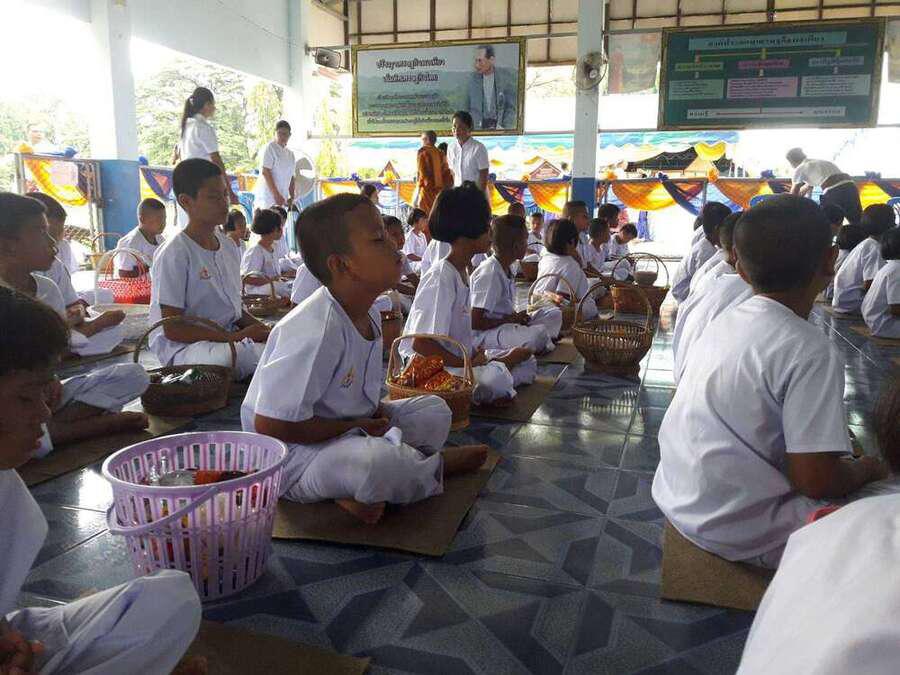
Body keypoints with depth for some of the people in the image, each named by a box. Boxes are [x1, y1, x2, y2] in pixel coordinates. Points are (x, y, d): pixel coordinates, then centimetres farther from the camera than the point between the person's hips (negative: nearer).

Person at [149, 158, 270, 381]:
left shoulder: (227, 245, 11)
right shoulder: (174, 254, -13)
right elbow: (172, 329, -16)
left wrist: (260, 329, -3)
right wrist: (234, 337, -21)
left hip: (229, 337, 7)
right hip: (181, 346, -7)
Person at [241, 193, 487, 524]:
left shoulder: (369, 315, 1)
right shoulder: (314, 332, -29)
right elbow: (270, 424, -28)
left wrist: (376, 409, -4)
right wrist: (356, 427, -20)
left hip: (350, 426, 10)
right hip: (295, 453, -10)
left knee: (434, 410, 11)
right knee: (382, 462, -37)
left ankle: (360, 491, -9)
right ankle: (436, 466, -1)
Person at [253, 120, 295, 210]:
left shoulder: (290, 154, 17)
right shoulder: (270, 148, -4)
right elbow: (265, 172, -13)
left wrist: (292, 197, 9)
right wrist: (276, 194, -18)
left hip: (282, 200, 7)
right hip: (268, 197, -7)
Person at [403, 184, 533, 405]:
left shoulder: (462, 271, 10)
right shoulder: (440, 277, -19)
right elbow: (421, 344, -23)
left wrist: (477, 357, -3)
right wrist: (470, 364, -18)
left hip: (460, 358, 10)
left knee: (526, 362, 10)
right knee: (495, 378, -34)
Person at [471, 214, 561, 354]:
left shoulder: (507, 268, 9)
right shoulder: (489, 273, -21)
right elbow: (474, 322, -24)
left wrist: (516, 317, -1)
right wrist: (508, 320, -14)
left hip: (504, 324, 11)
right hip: (484, 334, -11)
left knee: (554, 314, 11)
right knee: (539, 334, -34)